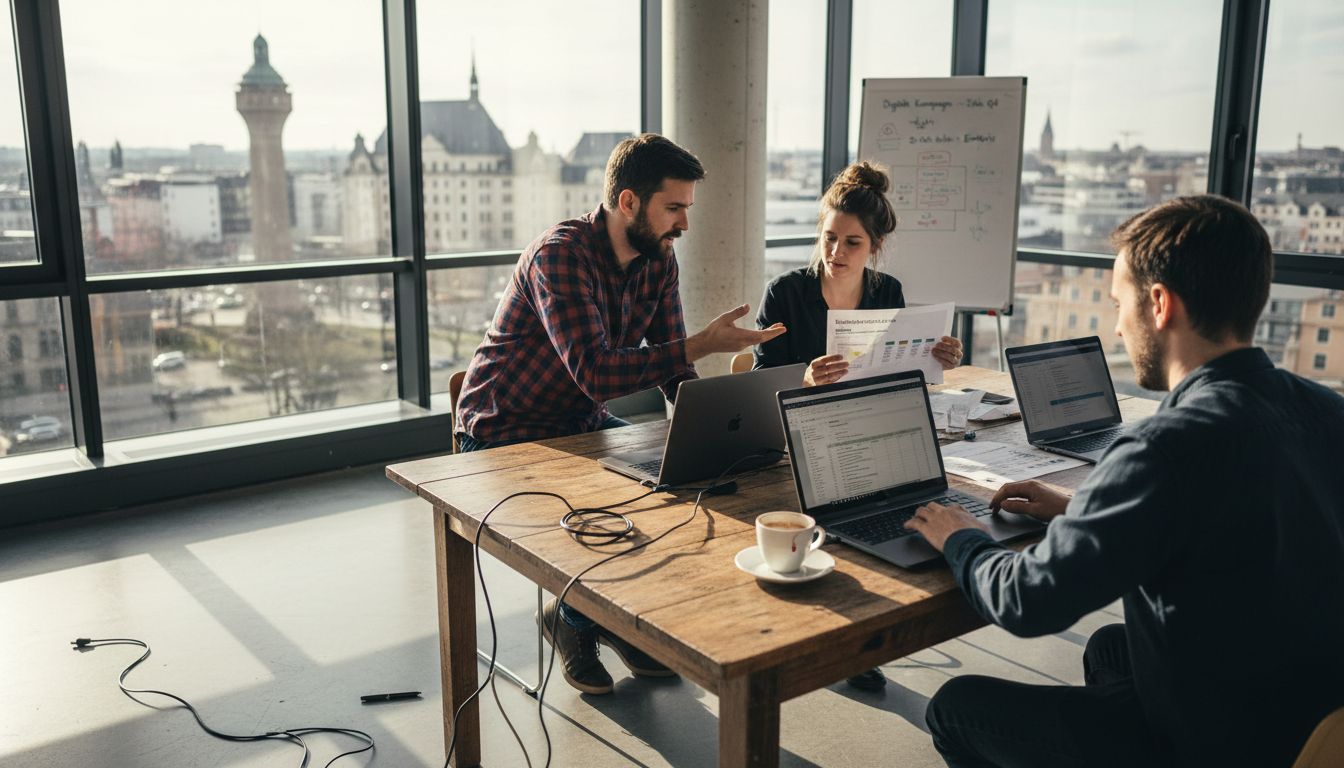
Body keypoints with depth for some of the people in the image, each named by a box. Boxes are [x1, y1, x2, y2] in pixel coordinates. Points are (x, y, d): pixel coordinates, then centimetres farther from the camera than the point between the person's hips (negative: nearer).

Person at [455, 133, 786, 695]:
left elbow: (670, 366, 1)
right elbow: (597, 373, -36)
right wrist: (703, 344, -36)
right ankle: (576, 618, 6)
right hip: (506, 436, -7)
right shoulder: (561, 255, -26)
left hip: (582, 426, 7)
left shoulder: (658, 258, -2)